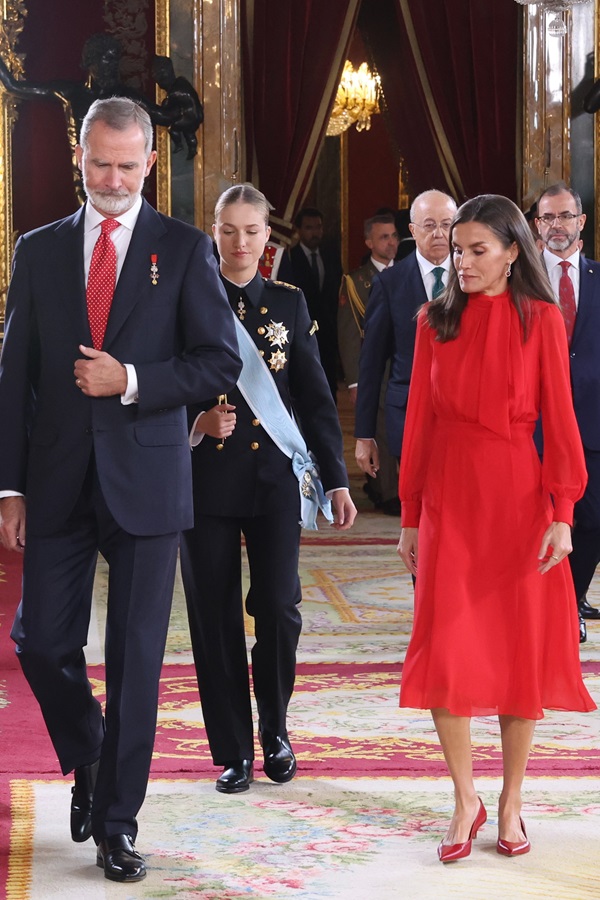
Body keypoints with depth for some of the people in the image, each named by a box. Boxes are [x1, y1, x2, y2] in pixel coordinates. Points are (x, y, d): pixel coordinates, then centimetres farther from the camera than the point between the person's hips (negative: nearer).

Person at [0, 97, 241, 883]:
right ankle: (90, 764, 31)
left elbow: (221, 361, -1)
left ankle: (117, 822, 13)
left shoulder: (184, 249, 2)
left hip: (145, 480, -2)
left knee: (136, 656, 2)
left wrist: (132, 381, -14)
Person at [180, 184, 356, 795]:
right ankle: (233, 751, 12)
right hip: (206, 476, 0)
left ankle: (274, 730, 18)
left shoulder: (289, 304, 7)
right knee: (215, 615, 1)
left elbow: (315, 397, 8)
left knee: (278, 607, -6)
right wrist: (197, 421, -16)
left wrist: (337, 479, 4)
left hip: (274, 476, 1)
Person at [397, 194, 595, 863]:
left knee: (522, 649, 3)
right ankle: (465, 802, 9)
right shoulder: (435, 320, 5)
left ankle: (510, 804, 16)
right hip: (449, 497, 2)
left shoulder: (542, 320, -1)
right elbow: (420, 420, 7)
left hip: (518, 495, -1)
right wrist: (410, 515, 6)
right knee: (445, 650, -4)